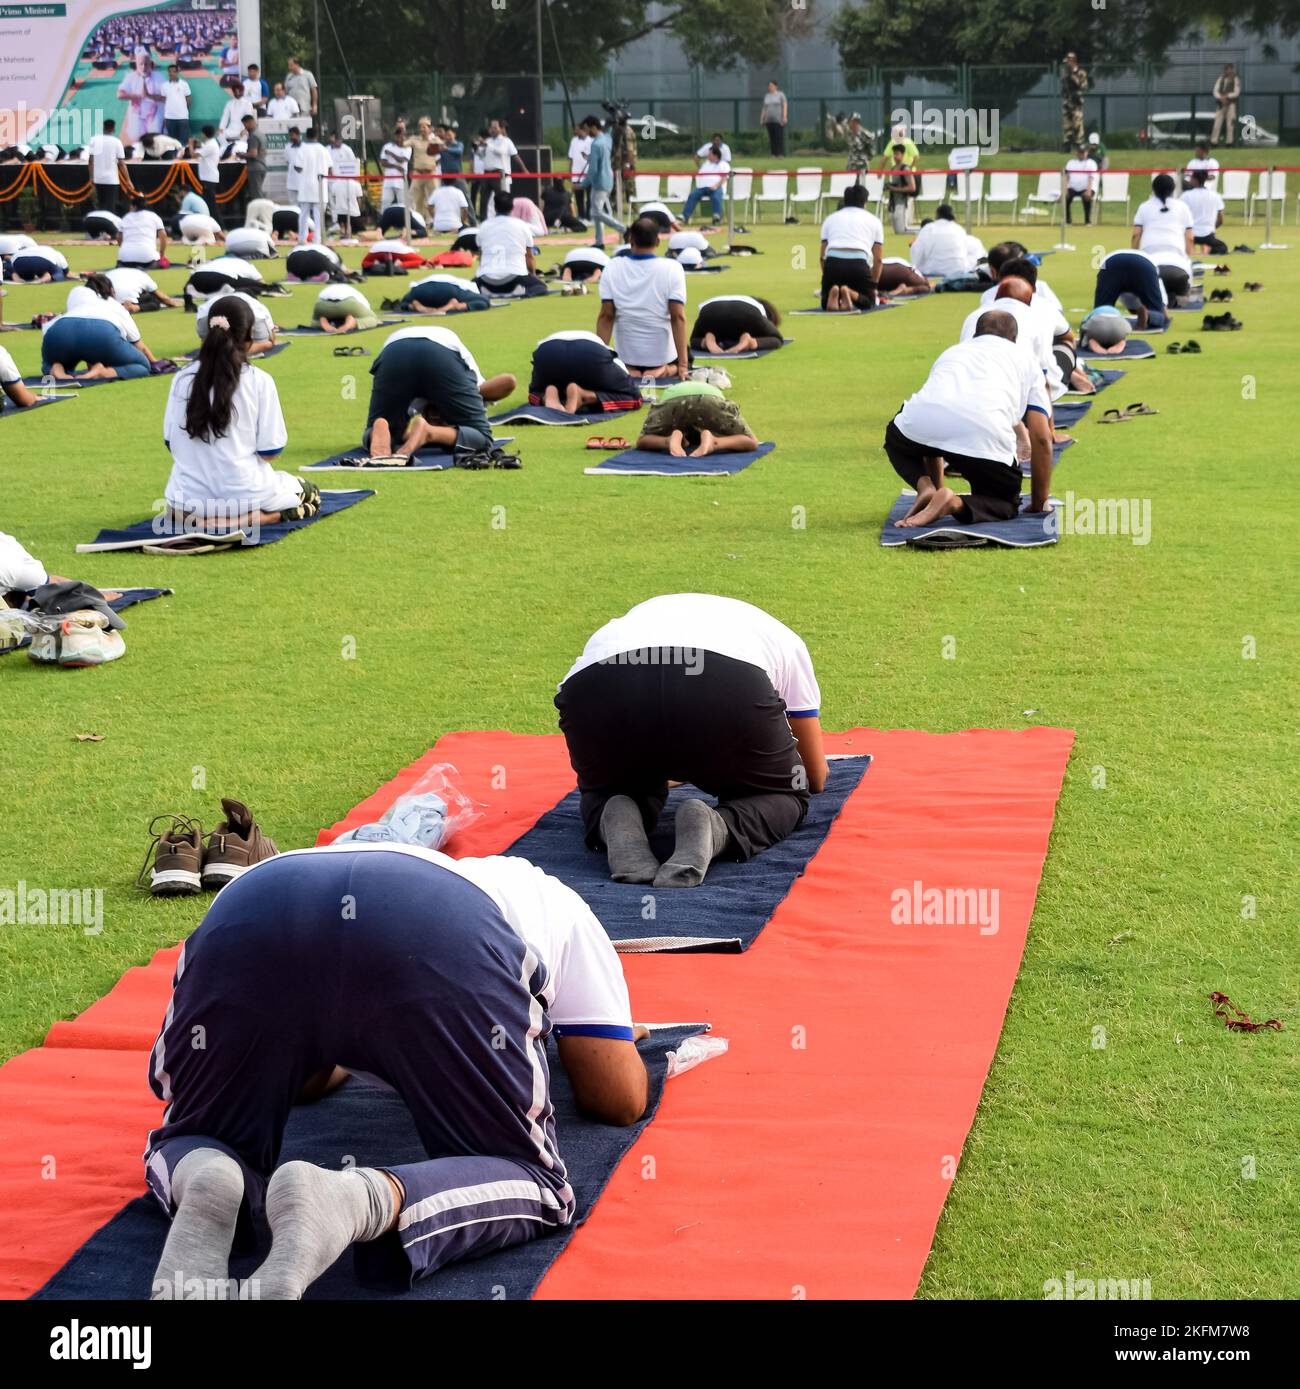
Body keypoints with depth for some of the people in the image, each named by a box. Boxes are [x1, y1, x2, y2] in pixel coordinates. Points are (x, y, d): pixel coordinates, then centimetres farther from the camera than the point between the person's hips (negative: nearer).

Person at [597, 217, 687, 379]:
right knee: (685, 359, 32)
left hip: (626, 354, 2)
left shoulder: (613, 268, -8)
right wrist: (683, 364, -19)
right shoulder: (672, 268, -14)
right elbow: (678, 317, -19)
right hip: (662, 353, -2)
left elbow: (606, 316, -11)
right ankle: (664, 370, -5)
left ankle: (628, 372, -2)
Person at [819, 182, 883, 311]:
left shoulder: (830, 218, 27)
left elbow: (823, 256, 21)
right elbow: (877, 259, 23)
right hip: (858, 263, -1)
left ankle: (833, 295, -17)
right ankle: (851, 294, -16)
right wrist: (873, 286, 34)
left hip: (833, 262, 1)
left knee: (826, 302, 21)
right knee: (868, 300, 20)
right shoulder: (874, 220, 24)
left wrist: (827, 277, 31)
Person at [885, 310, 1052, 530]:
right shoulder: (1025, 359, 31)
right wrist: (1039, 503, 32)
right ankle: (955, 503, -12)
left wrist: (937, 484, 57)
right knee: (1005, 504, 21)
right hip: (985, 435, -3)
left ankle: (925, 486, 7)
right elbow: (1041, 437, 23)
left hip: (919, 421, 3)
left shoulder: (951, 352, 39)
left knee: (897, 439, 38)